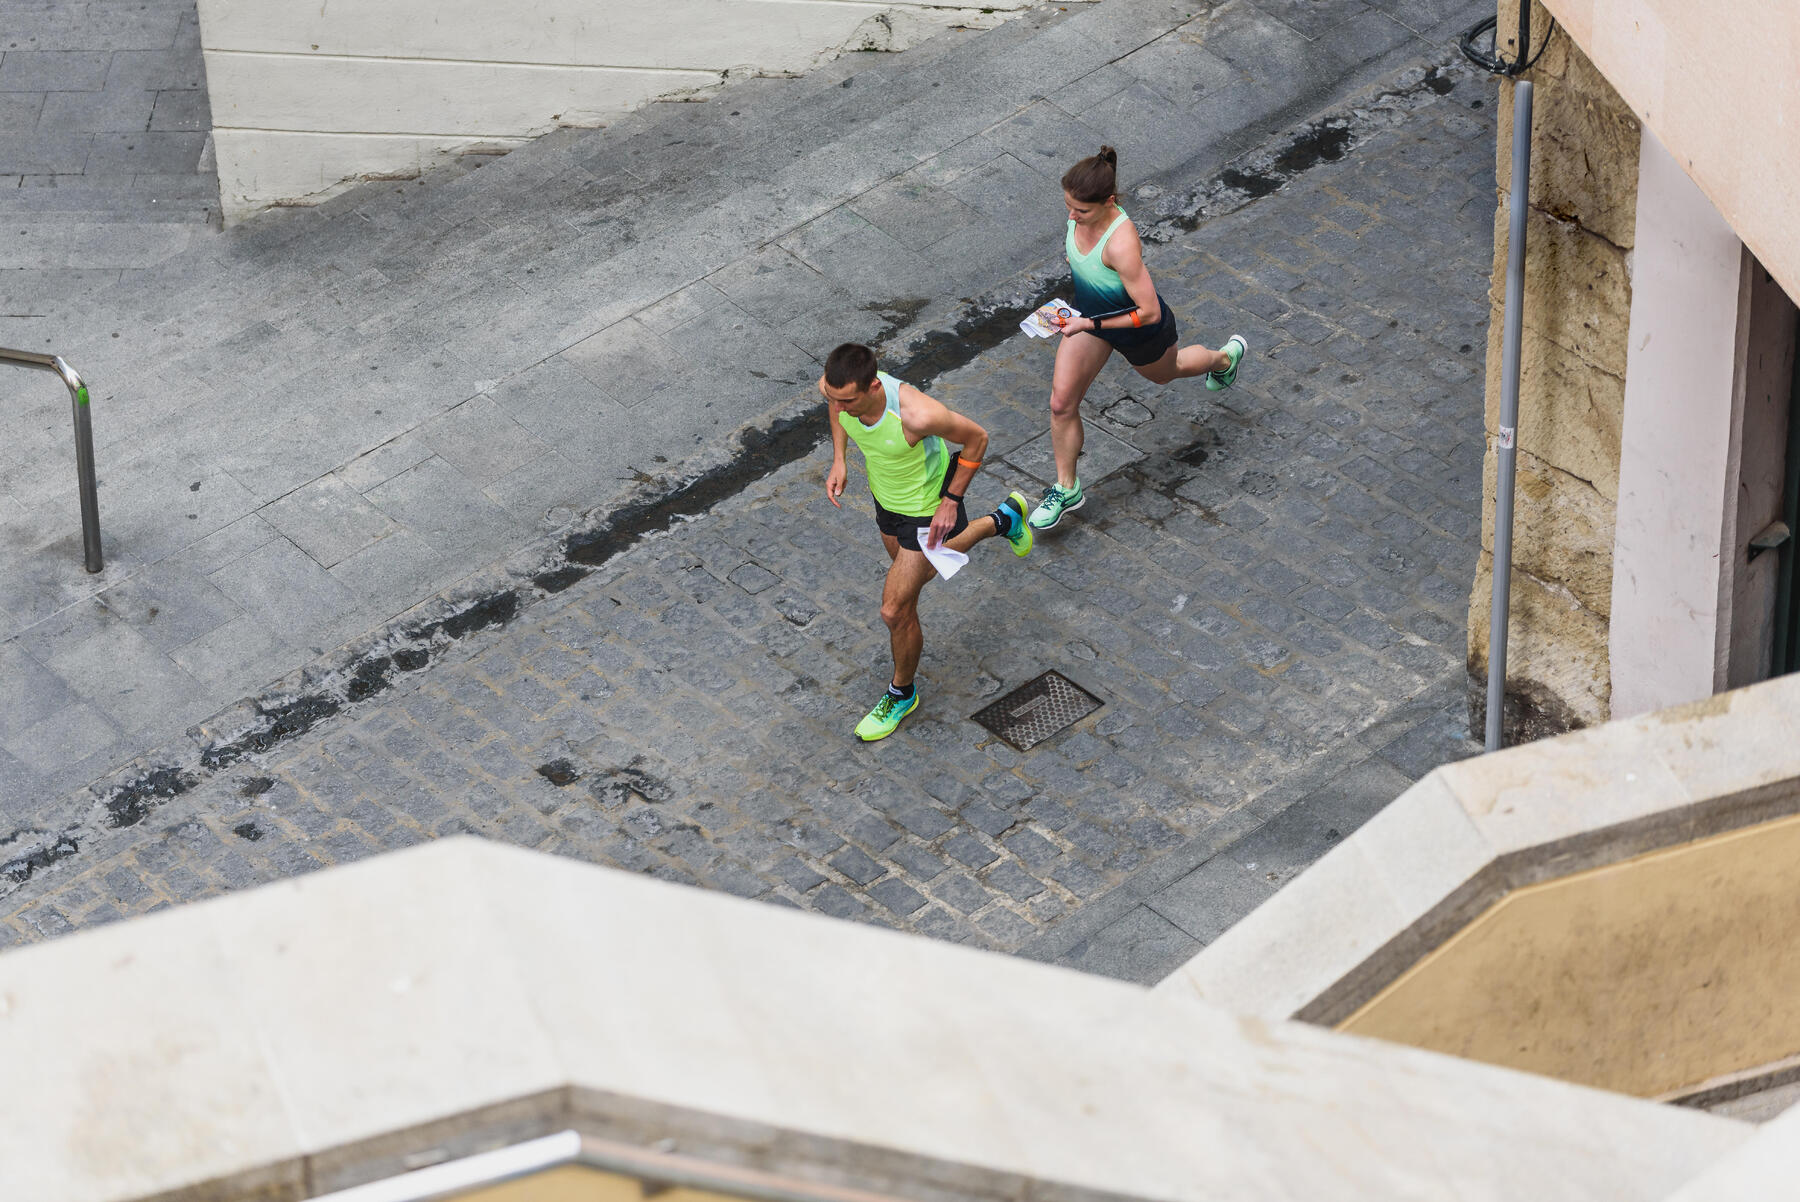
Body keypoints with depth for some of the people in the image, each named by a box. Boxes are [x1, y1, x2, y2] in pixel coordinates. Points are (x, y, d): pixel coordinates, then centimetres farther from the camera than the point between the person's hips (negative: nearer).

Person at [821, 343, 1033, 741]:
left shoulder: (917, 415, -44)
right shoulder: (834, 386, -28)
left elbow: (976, 438, -24)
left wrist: (951, 502, -19)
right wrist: (839, 460, -8)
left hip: (925, 508, -6)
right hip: (885, 494, 6)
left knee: (896, 611, 2)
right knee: (921, 569, 32)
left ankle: (901, 694, 31)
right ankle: (1001, 522, 57)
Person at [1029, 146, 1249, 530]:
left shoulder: (1121, 244, -45)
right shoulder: (1082, 212, -24)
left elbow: (1149, 312, -37)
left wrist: (1090, 324, -37)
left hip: (1139, 331, -5)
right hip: (1090, 313, 6)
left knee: (1165, 372, 30)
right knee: (1062, 403, 2)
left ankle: (1225, 357, 63)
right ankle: (1066, 490, 22)